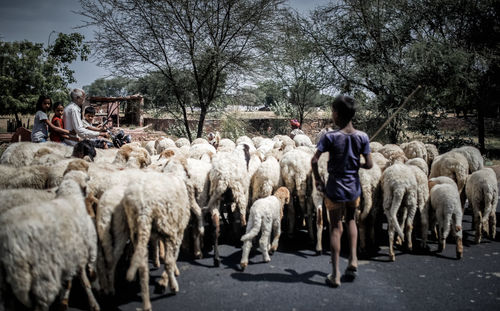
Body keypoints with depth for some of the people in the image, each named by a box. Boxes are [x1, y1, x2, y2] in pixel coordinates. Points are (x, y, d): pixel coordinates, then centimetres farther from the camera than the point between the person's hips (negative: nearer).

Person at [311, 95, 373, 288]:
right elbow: (369, 164, -6)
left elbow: (314, 160, -20)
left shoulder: (330, 137, -15)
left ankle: (335, 274, 11)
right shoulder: (362, 137, -7)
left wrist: (318, 180, -5)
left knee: (335, 228, 7)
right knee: (350, 220, 28)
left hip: (334, 190, -3)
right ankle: (353, 259, 16)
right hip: (354, 189, 3)